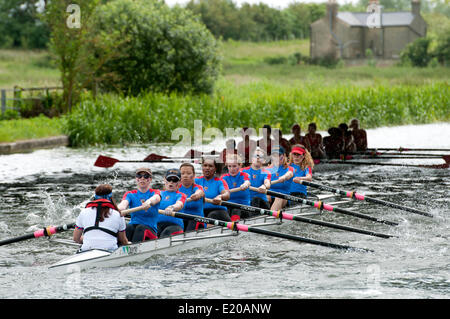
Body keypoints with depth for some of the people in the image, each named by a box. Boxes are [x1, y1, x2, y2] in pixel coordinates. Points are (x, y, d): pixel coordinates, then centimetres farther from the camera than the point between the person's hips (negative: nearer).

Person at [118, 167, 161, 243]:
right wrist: (119, 209, -39)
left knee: (141, 228, -34)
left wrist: (149, 202, -47)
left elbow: (156, 198, -21)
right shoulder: (130, 194, 11)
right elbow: (124, 204, -12)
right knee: (128, 227, -31)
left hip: (150, 229, -2)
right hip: (133, 226, 2)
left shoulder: (155, 193, 6)